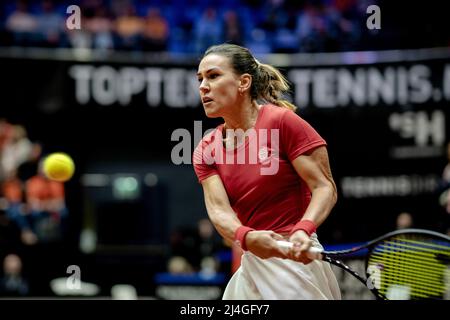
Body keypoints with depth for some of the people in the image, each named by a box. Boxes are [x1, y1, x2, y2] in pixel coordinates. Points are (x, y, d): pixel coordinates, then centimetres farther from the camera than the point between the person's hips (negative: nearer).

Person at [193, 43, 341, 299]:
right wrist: (247, 237, -30)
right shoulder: (206, 151, 6)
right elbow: (219, 210, -7)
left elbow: (325, 187, -12)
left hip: (296, 258, -6)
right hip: (251, 264, 6)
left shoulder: (282, 121, -9)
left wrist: (303, 230, -31)